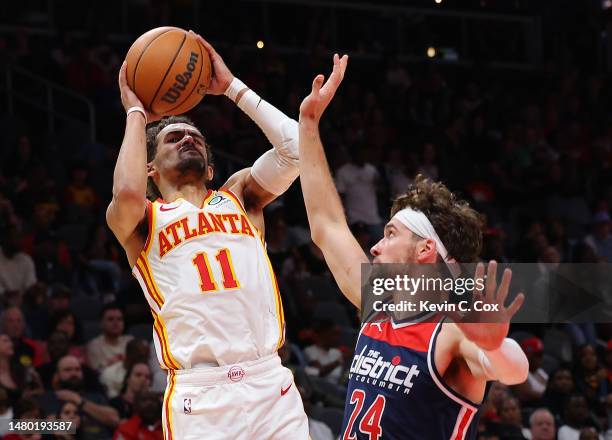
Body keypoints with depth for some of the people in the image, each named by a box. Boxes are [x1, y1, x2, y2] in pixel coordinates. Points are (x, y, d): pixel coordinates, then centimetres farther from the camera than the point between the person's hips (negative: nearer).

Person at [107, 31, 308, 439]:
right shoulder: (143, 220, 11)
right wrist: (136, 114, 3)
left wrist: (231, 86, 12)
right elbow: (128, 194, -13)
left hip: (270, 384, 3)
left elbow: (296, 147, 5)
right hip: (199, 395, -3)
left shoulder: (239, 196, 20)